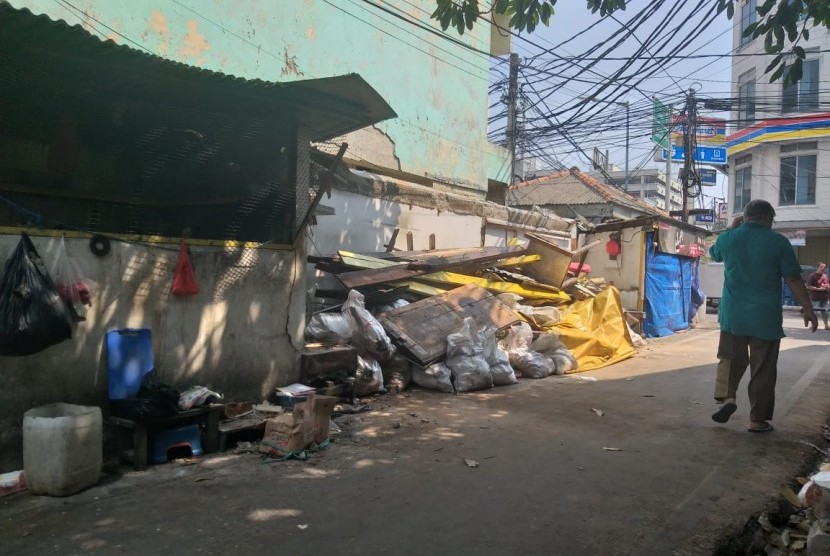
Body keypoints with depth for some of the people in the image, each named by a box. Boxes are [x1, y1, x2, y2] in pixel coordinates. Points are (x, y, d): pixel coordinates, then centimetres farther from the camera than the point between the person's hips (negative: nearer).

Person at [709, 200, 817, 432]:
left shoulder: (728, 238, 0)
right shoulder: (778, 242, -8)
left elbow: (714, 254, 23)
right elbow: (794, 279, -7)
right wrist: (808, 309, 1)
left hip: (733, 314, 3)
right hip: (765, 316, -2)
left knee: (730, 358, 19)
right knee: (763, 370, 6)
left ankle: (726, 396, -3)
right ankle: (758, 420, 12)